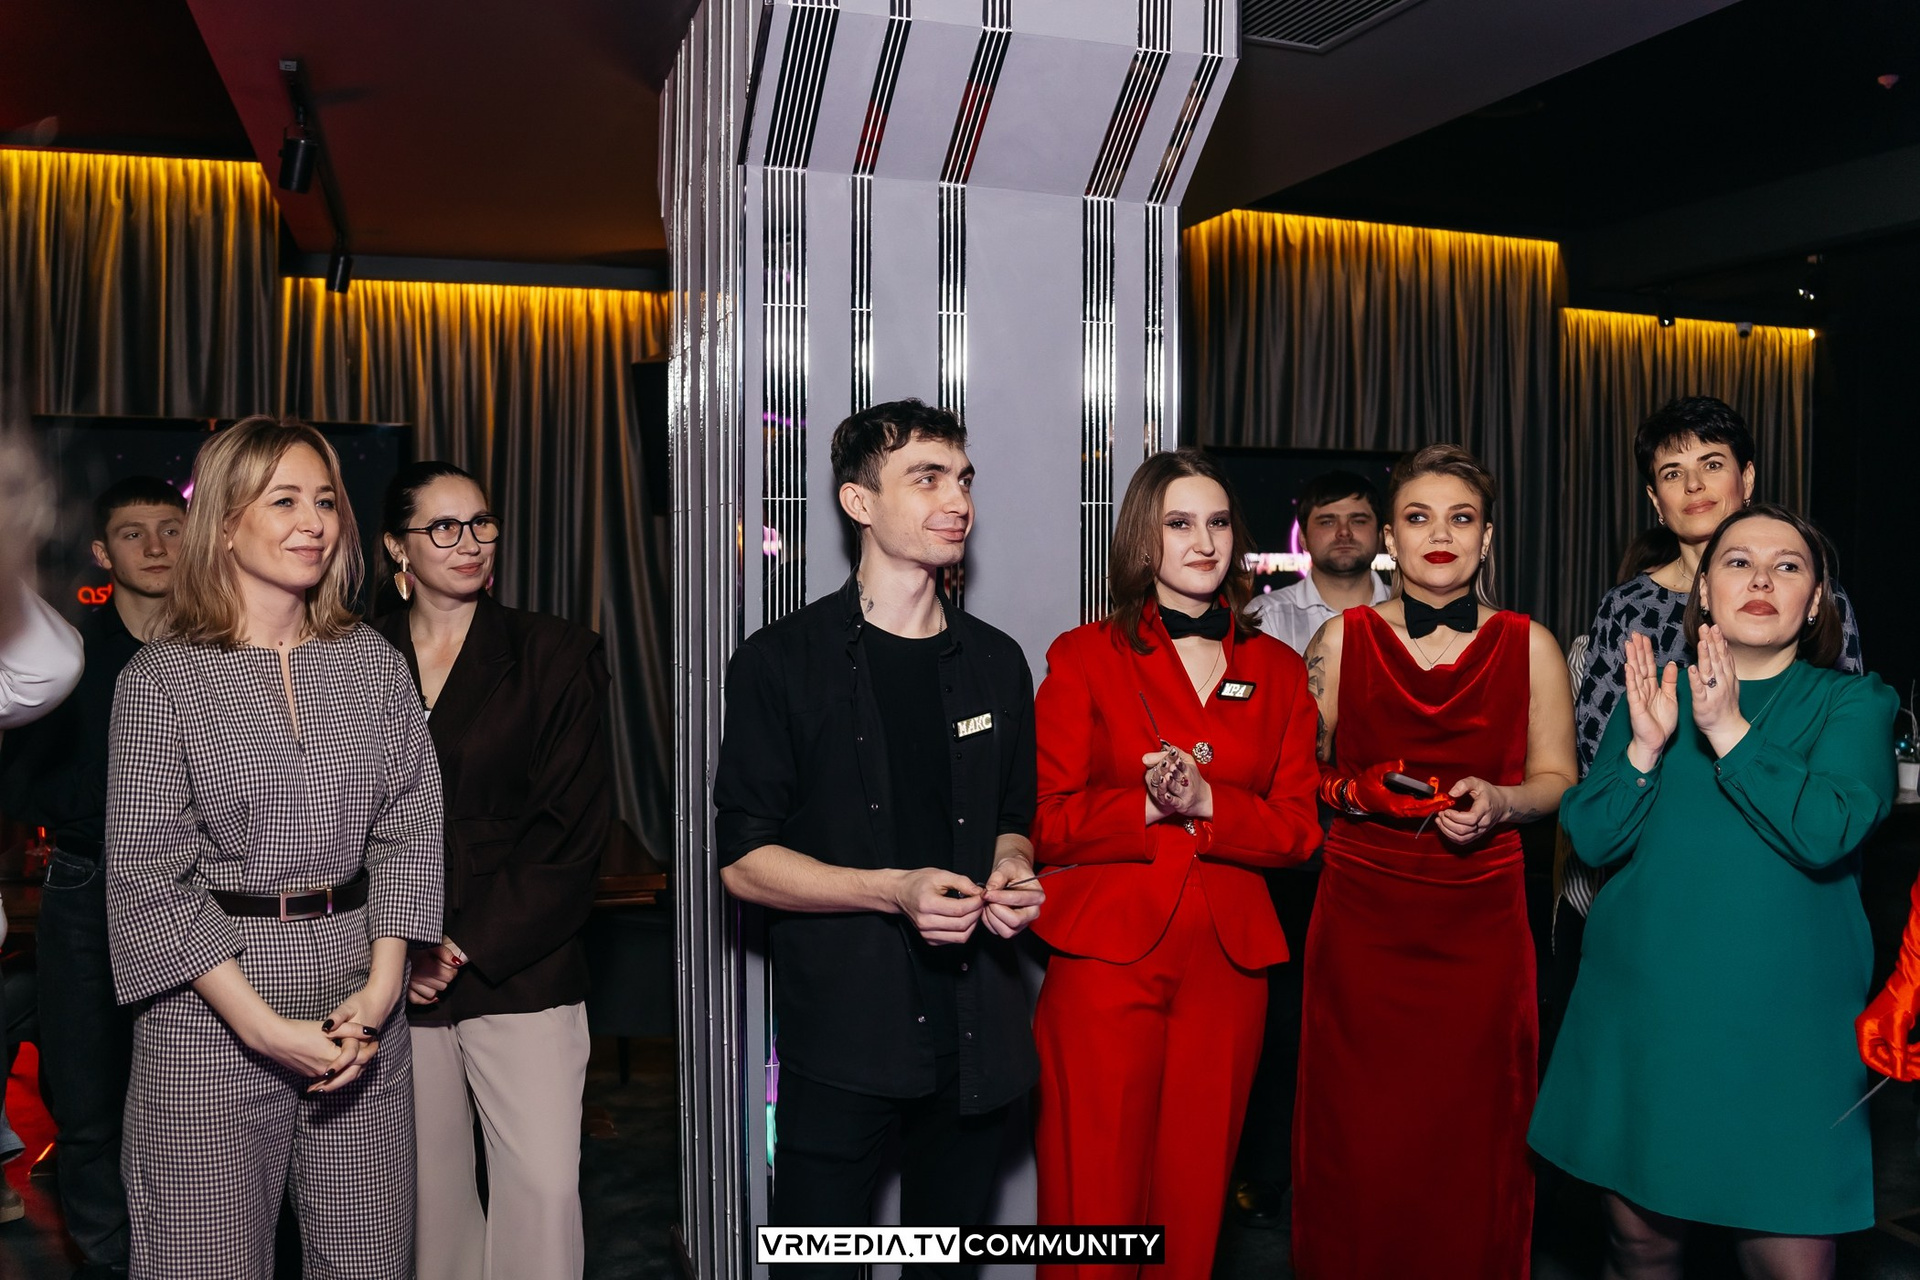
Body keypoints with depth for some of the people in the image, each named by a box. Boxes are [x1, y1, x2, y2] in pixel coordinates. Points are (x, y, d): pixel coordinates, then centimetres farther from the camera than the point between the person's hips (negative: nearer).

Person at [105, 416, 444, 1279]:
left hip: (365, 1008, 3)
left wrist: (380, 990, -7)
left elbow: (409, 830, 4)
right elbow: (149, 875, -6)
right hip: (211, 1016, -2)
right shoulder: (160, 680, -4)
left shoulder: (374, 663, 6)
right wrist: (265, 1025, -12)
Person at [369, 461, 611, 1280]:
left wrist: (467, 947, -8)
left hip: (519, 969, -2)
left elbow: (574, 826, -3)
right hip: (396, 977, 2)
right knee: (428, 1181, 8)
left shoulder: (554, 654, 2)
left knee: (543, 1183, -6)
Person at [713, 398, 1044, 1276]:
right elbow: (743, 859, -6)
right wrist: (895, 889, -19)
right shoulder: (784, 661, -4)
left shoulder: (996, 662, 10)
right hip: (840, 1034, -4)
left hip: (974, 1031, 4)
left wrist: (1010, 872, -3)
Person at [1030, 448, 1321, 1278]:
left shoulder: (1277, 670, 11)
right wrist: (1148, 806, -17)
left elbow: (1300, 827, 4)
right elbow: (1045, 821, -3)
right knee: (1097, 1195, 0)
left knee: (1195, 1192, 8)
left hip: (1228, 962, 3)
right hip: (1107, 953, -2)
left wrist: (1207, 803, -12)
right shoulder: (1085, 657, 3)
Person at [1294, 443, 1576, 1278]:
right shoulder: (1342, 640, 5)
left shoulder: (1529, 646, 6)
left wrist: (1499, 800, -11)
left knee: (1475, 1140, 3)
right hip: (1361, 918, 0)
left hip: (1480, 922, 1)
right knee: (1358, 1145, 1)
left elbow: (1557, 779, 9)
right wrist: (1353, 791, -11)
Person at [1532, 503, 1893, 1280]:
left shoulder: (1852, 704, 2)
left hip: (1782, 1019, -2)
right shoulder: (1654, 692, 8)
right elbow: (1591, 837, -2)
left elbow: (1830, 831, -16)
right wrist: (1646, 746, -15)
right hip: (1643, 1007, 2)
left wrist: (1728, 732, -20)